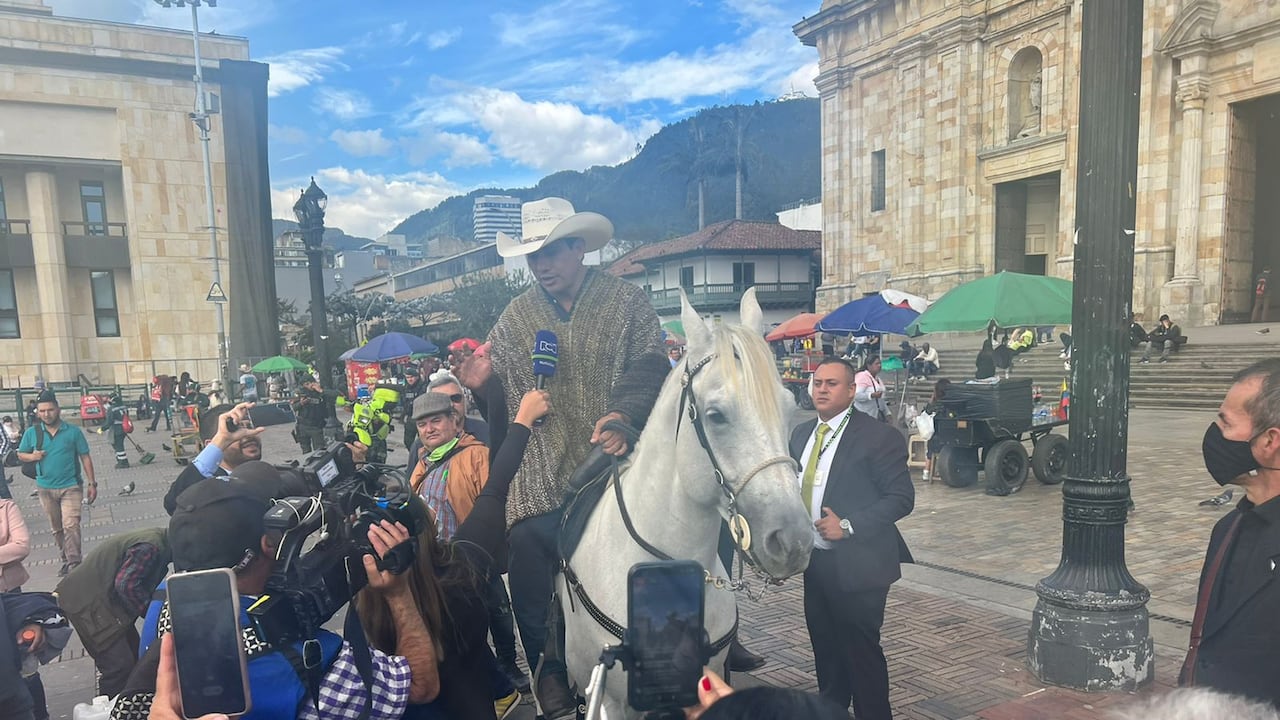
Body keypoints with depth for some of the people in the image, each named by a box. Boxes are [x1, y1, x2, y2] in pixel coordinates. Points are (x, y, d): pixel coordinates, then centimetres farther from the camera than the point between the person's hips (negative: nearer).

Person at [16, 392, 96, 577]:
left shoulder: (73, 431, -4)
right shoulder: (32, 433, 1)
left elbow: (85, 458, 0)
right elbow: (20, 454, 13)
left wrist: (92, 483, -2)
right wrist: (32, 456, -11)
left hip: (70, 487, -3)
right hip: (46, 488, 3)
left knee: (71, 525, -15)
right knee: (57, 529, 14)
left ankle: (74, 564, -14)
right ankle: (66, 560, 27)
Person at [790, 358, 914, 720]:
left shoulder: (879, 436, -13)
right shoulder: (801, 434, 8)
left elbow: (902, 498, -15)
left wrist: (848, 525, -23)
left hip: (856, 564, -7)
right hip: (814, 560, 7)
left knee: (861, 650, 3)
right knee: (824, 646, 20)